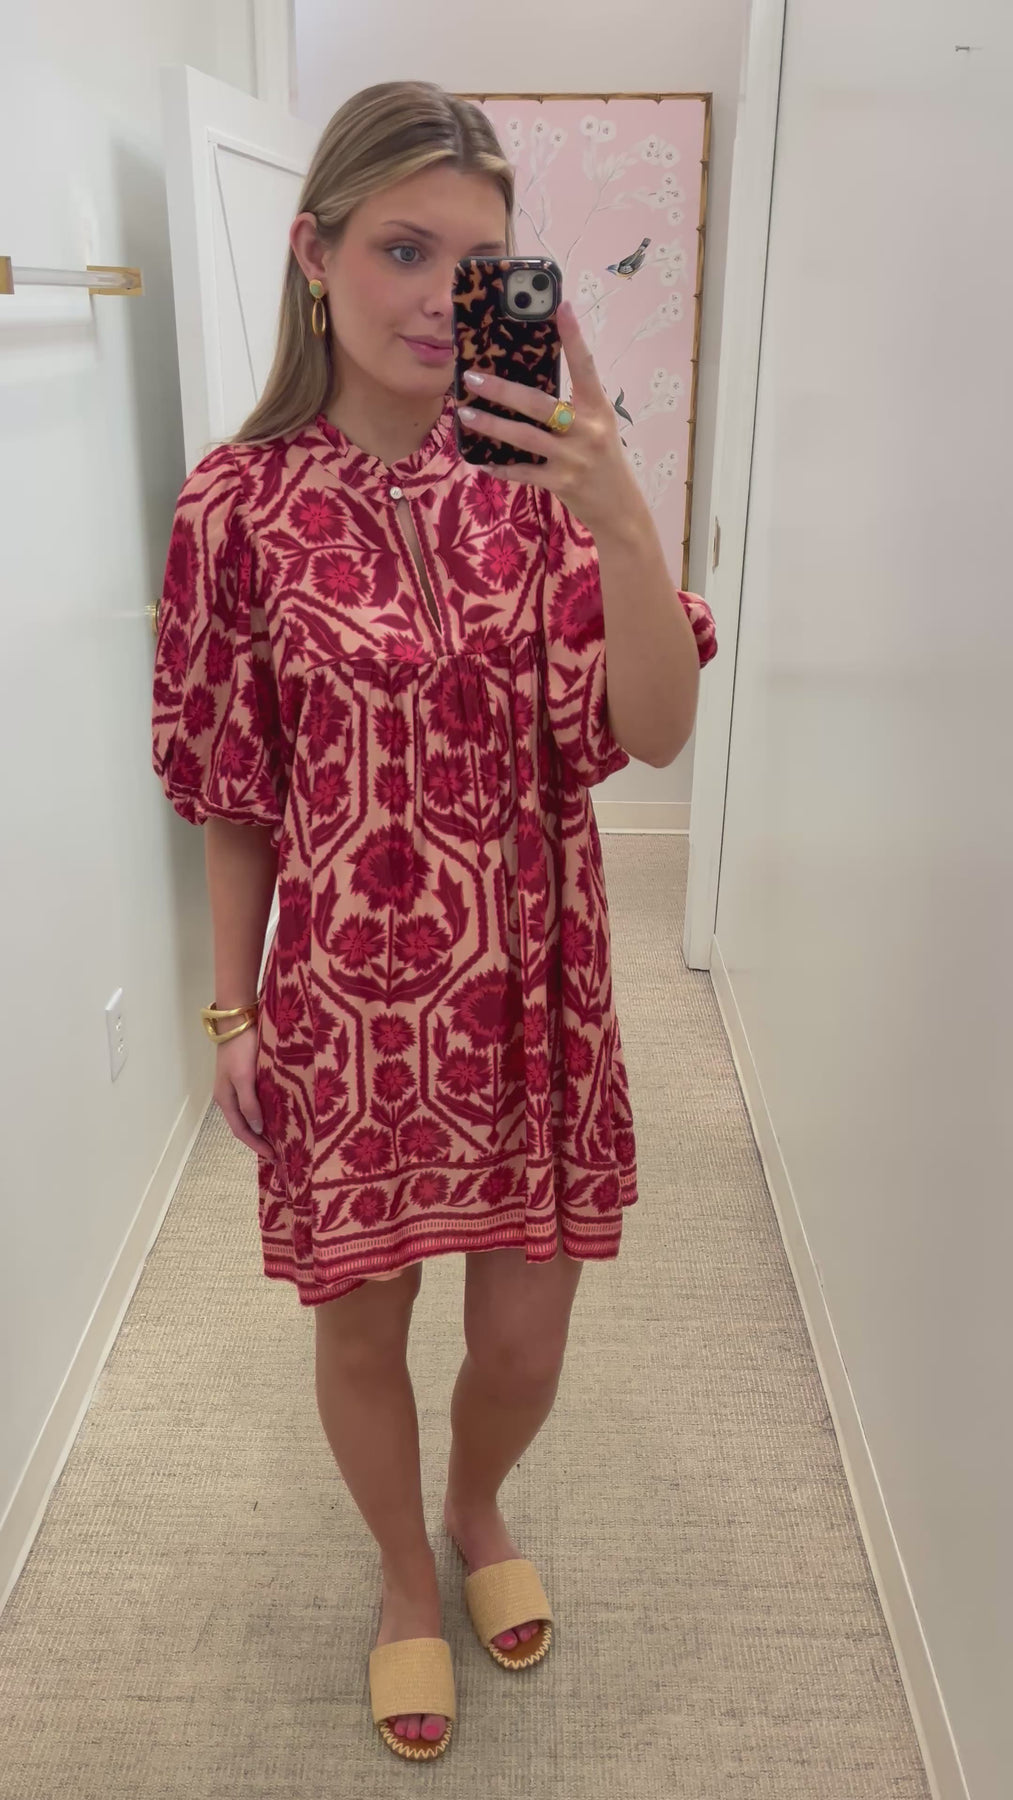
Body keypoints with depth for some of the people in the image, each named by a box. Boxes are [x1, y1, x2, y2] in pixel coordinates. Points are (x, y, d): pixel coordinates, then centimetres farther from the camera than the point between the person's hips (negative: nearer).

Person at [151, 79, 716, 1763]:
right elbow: (233, 794, -1)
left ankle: (479, 1510, 52)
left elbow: (655, 729, -13)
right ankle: (407, 1574, 50)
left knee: (523, 1337, 15)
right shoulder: (242, 505, -8)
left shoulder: (540, 476, -5)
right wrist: (234, 1011, 4)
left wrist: (622, 520, -28)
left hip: (532, 993, 2)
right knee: (363, 1326, 17)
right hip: (346, 1003, -1)